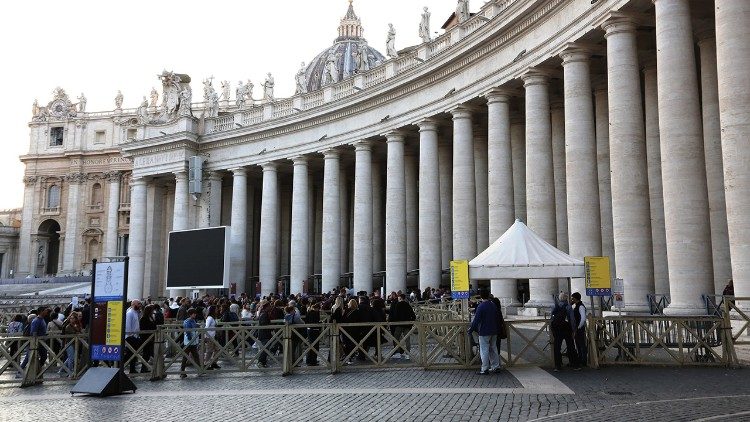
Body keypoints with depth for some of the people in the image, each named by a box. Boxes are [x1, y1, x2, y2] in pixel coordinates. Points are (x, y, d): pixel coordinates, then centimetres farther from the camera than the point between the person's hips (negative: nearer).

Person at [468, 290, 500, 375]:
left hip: (484, 332, -7)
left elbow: (476, 320, -16)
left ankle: (485, 369, -1)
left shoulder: (481, 306, -16)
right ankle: (496, 366, 19)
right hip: (494, 331, 7)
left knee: (484, 350, -2)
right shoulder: (493, 305, 5)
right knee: (493, 349, 15)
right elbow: (497, 318, 15)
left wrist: (471, 329, -7)